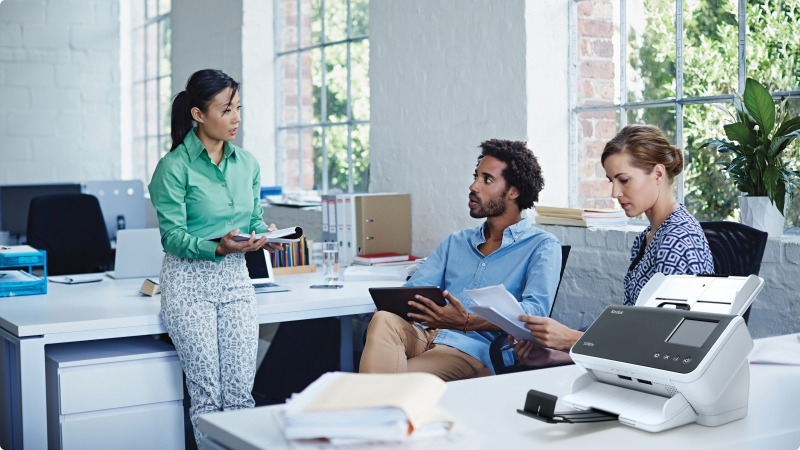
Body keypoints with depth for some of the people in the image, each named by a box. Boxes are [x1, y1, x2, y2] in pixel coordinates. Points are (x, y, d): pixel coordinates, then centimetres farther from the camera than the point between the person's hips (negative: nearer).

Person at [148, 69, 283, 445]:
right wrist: (218, 248, -29)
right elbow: (174, 237, -12)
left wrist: (265, 236, -8)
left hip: (235, 278, 5)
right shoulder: (174, 167, -9)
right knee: (207, 392, -4)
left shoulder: (247, 163, 8)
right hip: (189, 280, -5)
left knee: (241, 390, 0)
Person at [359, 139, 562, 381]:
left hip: (475, 347, -5)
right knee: (384, 320, -31)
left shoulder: (542, 246, 8)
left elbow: (535, 310, -10)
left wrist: (467, 322, -25)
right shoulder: (455, 242, 29)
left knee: (401, 378, -34)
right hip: (425, 335, 5)